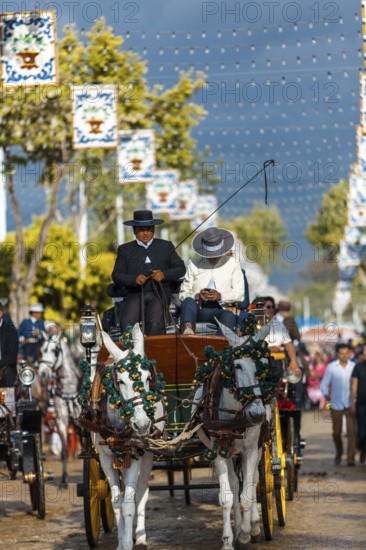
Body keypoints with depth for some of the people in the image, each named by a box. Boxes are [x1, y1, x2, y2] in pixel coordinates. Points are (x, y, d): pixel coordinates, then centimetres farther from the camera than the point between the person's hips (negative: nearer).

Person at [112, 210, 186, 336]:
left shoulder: (166, 246, 20)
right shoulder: (125, 249, 19)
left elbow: (181, 269, 14)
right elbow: (116, 275, 9)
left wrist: (164, 274, -7)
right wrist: (134, 279, -12)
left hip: (160, 293, -1)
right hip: (135, 294, 1)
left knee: (155, 322, -32)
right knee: (127, 322, -30)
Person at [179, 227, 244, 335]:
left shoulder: (232, 264, 19)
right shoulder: (194, 265, 19)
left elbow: (239, 295, 10)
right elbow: (183, 294, 14)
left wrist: (221, 296, -9)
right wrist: (197, 296, -9)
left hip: (221, 309, -1)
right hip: (198, 309, 1)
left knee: (229, 316, -36)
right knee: (188, 301, -33)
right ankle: (187, 331, -62)